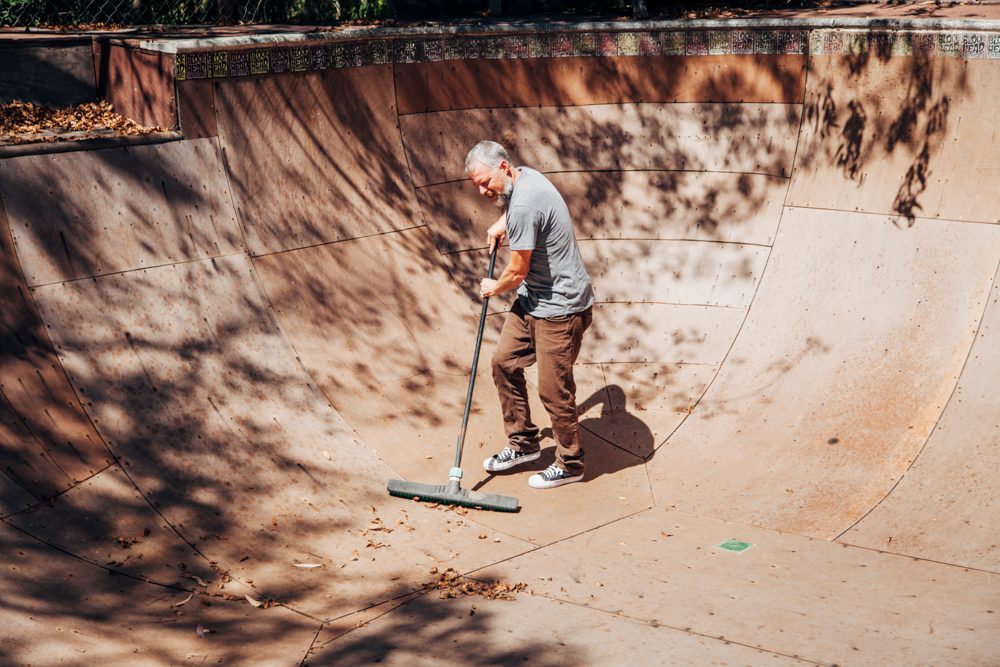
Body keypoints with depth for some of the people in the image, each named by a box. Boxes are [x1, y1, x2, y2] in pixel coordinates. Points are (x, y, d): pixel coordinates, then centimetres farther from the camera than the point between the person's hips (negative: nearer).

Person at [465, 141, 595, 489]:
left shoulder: (524, 205, -26)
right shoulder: (524, 177, 5)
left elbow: (517, 271, -18)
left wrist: (494, 288, 2)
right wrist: (501, 224, 18)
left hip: (560, 308, -10)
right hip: (532, 300, 11)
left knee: (554, 389, -2)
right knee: (504, 362, 12)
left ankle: (570, 464, 17)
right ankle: (523, 443, 25)